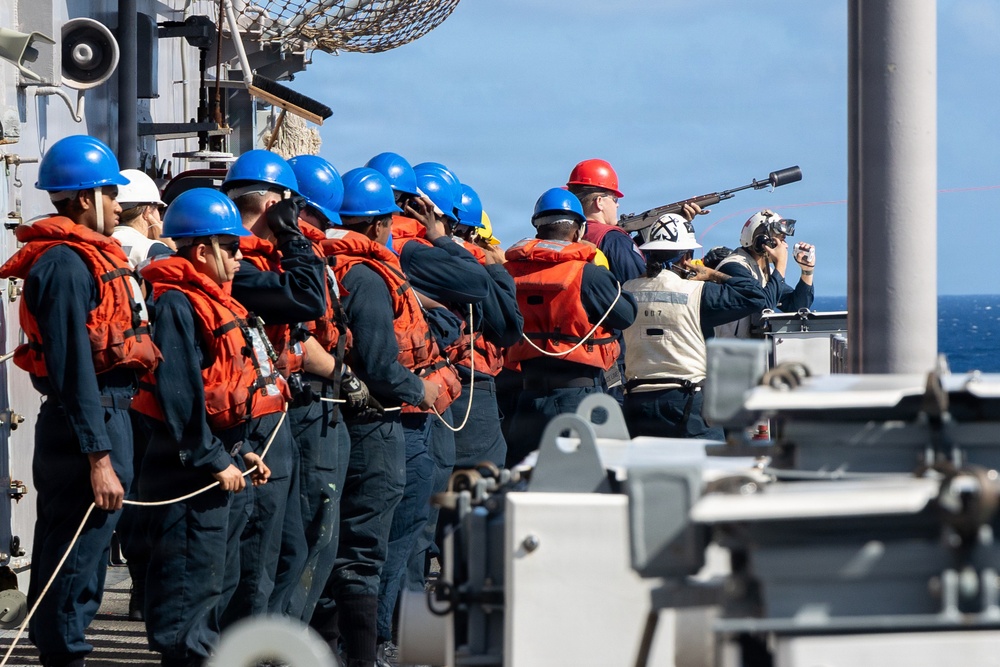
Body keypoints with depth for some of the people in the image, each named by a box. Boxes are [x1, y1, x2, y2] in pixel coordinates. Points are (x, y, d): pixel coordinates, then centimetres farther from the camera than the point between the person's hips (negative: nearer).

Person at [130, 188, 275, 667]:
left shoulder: (214, 302, 18)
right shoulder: (176, 304, -15)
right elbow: (180, 394, -21)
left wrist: (240, 451, 18)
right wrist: (213, 461, -20)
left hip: (223, 459, 11)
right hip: (191, 468, -10)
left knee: (219, 580, 16)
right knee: (194, 578, -8)